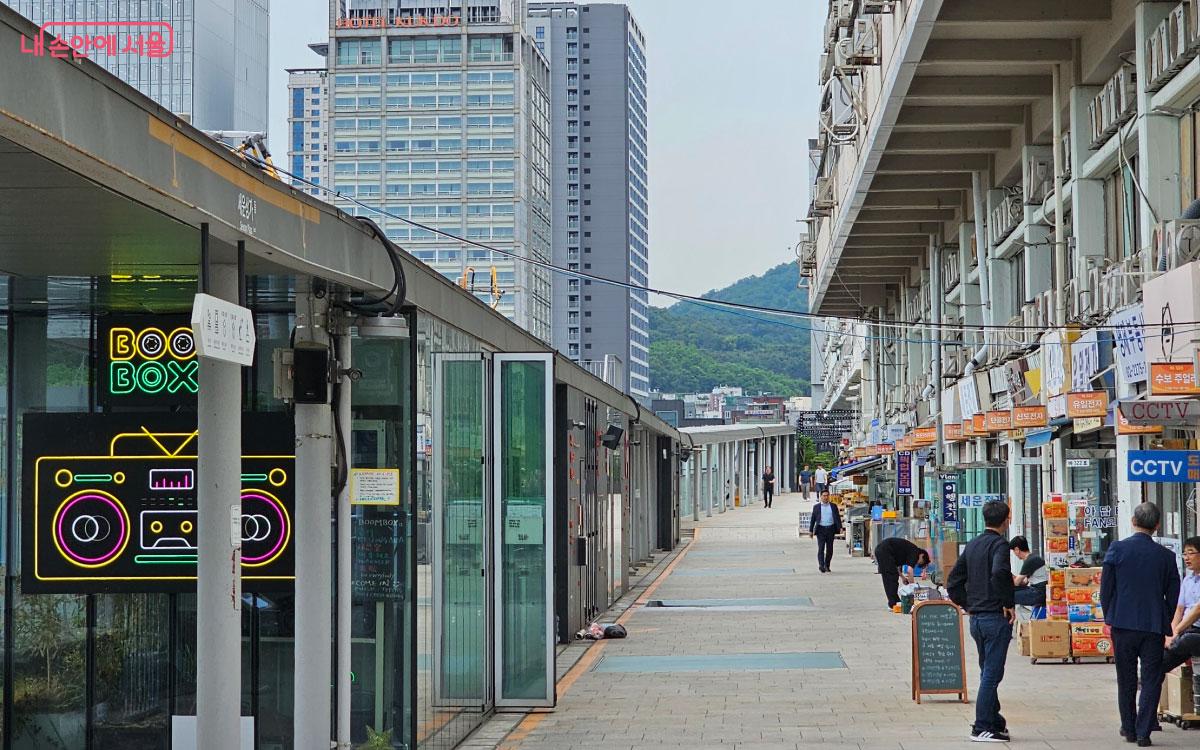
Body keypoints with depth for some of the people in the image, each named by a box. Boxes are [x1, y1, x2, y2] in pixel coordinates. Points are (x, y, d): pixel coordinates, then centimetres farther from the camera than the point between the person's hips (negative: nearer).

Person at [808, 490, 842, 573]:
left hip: (830, 529, 2)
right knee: (821, 548, -12)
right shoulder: (816, 507, 8)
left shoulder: (833, 506, 11)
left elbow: (837, 517, 8)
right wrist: (810, 531, 4)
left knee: (829, 549, 5)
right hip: (821, 529, -2)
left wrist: (840, 527, -6)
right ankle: (821, 565, -18)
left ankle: (827, 566, 17)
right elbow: (812, 519, 9)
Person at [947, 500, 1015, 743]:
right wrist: (1009, 603, -20)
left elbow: (953, 582, 13)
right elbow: (999, 572, -31)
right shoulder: (999, 544, -11)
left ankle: (996, 722, 24)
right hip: (996, 618, -8)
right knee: (991, 673, -4)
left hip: (976, 619, 8)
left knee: (987, 672, 17)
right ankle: (982, 727, -3)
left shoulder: (971, 545, 12)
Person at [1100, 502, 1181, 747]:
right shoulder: (1166, 556, -3)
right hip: (1154, 626, 0)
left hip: (1123, 625, 0)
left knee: (1126, 680, 13)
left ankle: (1129, 728, 21)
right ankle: (1144, 732, 0)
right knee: (1151, 680, 5)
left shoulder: (1117, 549, -7)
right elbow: (1173, 596, 3)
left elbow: (1105, 588, -4)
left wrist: (1109, 616, 10)